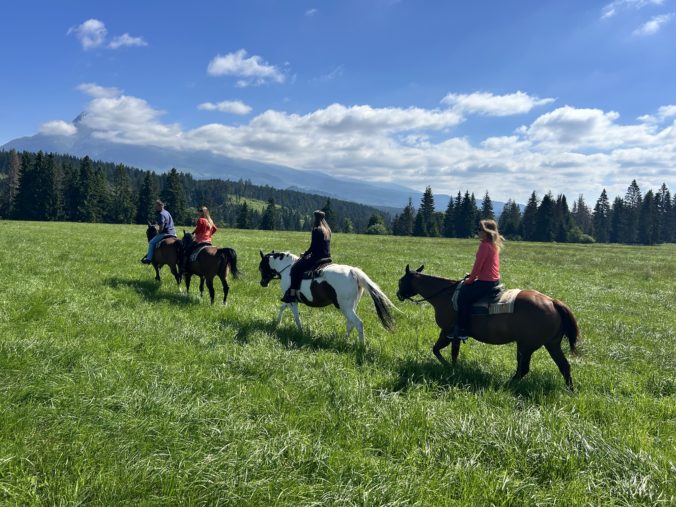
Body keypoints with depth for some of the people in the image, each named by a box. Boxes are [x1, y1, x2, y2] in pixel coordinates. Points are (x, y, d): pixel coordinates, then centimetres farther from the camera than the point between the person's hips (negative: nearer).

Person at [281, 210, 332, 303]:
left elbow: (313, 247, -15)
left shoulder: (316, 230, -14)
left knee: (295, 268, -6)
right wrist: (308, 254, 19)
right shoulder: (327, 230, 12)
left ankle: (292, 294, -13)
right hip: (327, 258, 10)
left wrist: (304, 255, 1)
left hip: (317, 259, -10)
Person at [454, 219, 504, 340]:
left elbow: (478, 265, -17)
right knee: (464, 289, 25)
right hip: (494, 280, 11)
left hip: (486, 282, -11)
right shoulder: (494, 244, 12)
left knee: (463, 297, -11)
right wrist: (472, 276, 18)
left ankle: (462, 331, -9)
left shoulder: (485, 245, -18)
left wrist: (470, 280, -5)